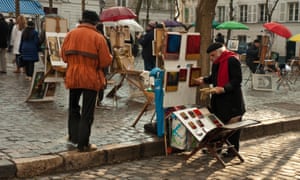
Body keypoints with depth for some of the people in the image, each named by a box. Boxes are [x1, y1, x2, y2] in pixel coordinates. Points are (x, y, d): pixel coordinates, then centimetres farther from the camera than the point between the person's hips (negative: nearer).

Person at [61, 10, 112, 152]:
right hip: (91, 79, -3)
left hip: (72, 77, 4)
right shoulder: (98, 37, -9)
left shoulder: (70, 34, 1)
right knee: (87, 113, 4)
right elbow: (106, 61, -10)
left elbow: (64, 56, 5)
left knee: (73, 108, 23)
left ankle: (74, 136, 29)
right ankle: (83, 144, 7)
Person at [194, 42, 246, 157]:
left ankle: (233, 149, 14)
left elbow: (237, 79, -21)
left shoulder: (232, 60, -16)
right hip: (218, 99, 9)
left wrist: (224, 89, -30)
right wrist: (204, 80, 7)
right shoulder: (216, 63, 13)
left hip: (232, 100, -9)